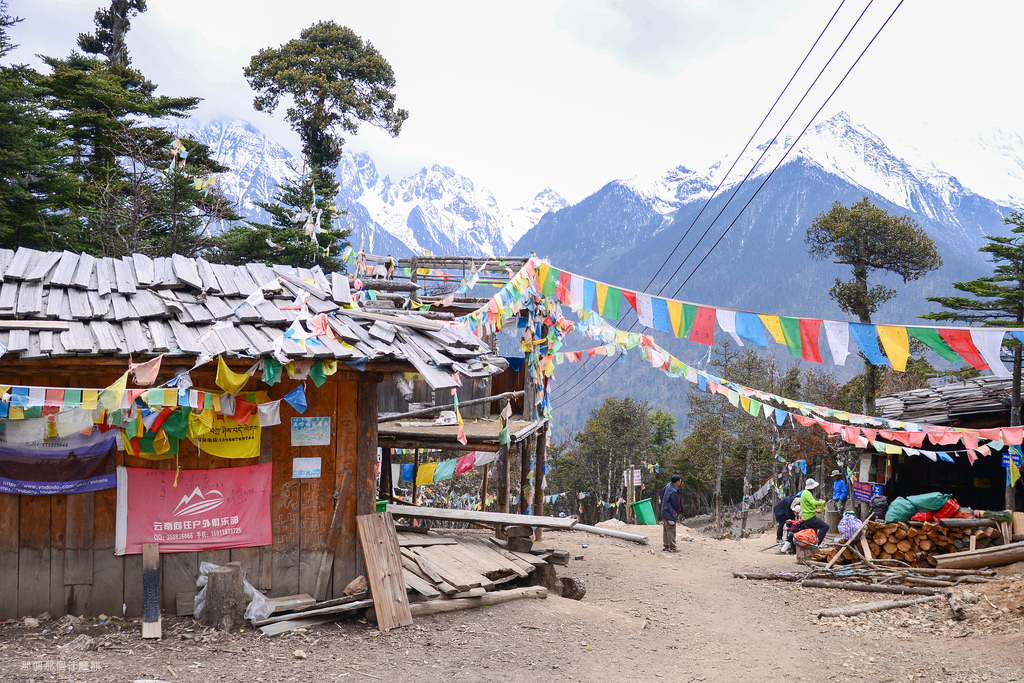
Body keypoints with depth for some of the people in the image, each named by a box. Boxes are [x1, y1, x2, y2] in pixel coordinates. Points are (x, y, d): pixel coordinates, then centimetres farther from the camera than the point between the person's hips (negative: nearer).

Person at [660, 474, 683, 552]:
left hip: (664, 512, 9)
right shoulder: (674, 491, -24)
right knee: (671, 530, -3)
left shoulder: (668, 485, 2)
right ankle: (672, 547, 1)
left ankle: (666, 546, 21)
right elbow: (676, 504, -15)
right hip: (670, 514, -9)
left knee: (665, 530, 14)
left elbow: (662, 491, 23)